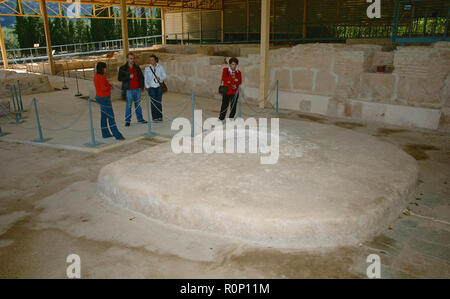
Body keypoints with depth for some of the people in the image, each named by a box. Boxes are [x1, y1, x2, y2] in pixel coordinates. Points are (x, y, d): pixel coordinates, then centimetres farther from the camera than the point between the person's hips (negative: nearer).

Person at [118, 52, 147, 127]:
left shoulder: (137, 67, 12)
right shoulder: (123, 68, 0)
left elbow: (141, 77, 21)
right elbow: (120, 78, -5)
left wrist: (142, 85, 11)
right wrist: (129, 77, -15)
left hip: (137, 89, 4)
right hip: (129, 90, -4)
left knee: (138, 104, 12)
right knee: (129, 105, -2)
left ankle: (140, 118, 21)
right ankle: (127, 120, 5)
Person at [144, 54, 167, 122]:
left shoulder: (160, 67, 6)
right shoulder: (147, 69, 5)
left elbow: (165, 75, 7)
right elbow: (145, 78, 6)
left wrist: (160, 78, -13)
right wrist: (147, 86, -4)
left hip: (159, 86, 1)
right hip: (151, 87, -1)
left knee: (159, 102, 1)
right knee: (153, 102, -4)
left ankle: (160, 117, 9)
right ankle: (155, 117, 0)